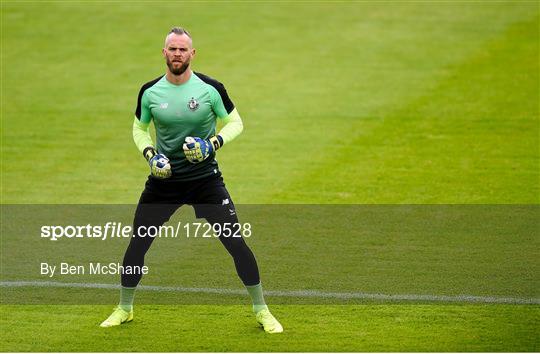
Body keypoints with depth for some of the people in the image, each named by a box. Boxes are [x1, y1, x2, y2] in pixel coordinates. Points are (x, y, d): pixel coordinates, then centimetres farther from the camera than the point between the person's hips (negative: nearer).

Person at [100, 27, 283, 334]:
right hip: (164, 178, 2)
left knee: (236, 242, -8)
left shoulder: (210, 88, -10)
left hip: (205, 178, -2)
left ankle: (262, 311, 6)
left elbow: (235, 123, 1)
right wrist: (150, 154, -8)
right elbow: (139, 129, 12)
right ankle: (125, 309, 24)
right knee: (137, 244, 3)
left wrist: (213, 144, -17)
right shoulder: (150, 92, -4)